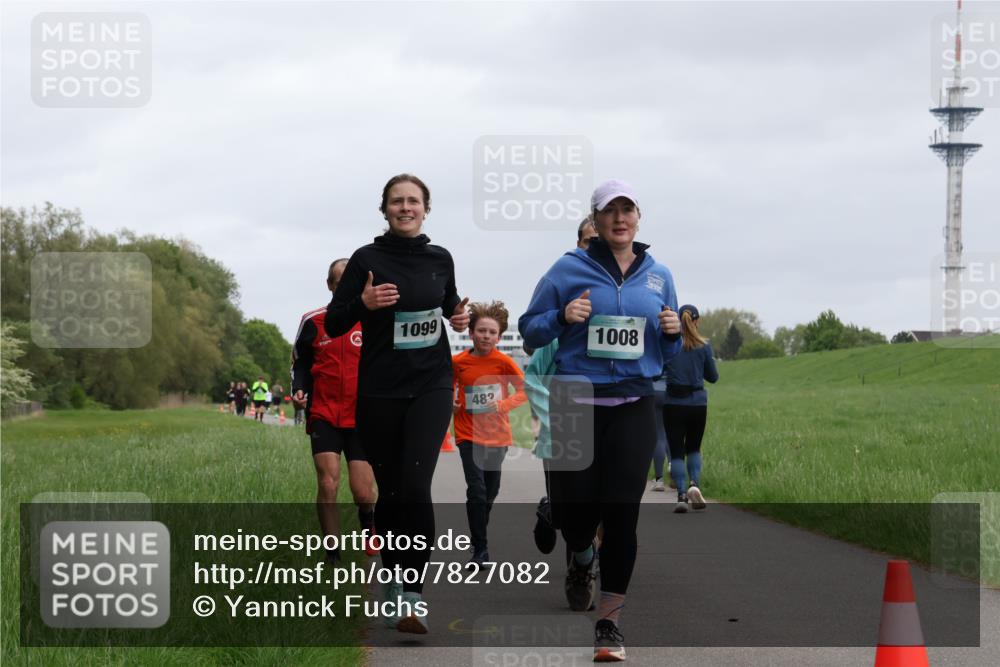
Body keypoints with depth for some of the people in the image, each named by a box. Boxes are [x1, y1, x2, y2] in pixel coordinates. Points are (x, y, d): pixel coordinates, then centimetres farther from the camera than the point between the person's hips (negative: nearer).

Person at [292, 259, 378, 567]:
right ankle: (332, 556, -3)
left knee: (363, 493, -3)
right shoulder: (313, 322, 3)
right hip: (324, 416, 0)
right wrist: (299, 391, -5)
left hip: (363, 418, 0)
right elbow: (300, 362, 14)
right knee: (328, 485, -13)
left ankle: (368, 521, 34)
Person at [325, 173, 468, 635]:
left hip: (431, 387, 0)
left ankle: (414, 594, -17)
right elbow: (333, 324, -1)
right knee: (389, 489, 6)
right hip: (380, 391, 0)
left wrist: (459, 319, 3)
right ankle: (391, 577, 29)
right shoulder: (367, 260, -2)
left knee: (415, 485, -16)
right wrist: (363, 303, -20)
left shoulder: (440, 259, 6)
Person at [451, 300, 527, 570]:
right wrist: (451, 401, -4)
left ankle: (479, 536, 37)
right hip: (469, 435, -1)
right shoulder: (458, 362, -4)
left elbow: (525, 390, -3)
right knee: (476, 491, -14)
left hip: (496, 436, 1)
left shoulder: (503, 362, -8)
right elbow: (449, 385, 16)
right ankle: (480, 549, -5)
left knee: (490, 493, 14)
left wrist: (504, 404, -18)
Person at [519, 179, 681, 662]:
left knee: (621, 513, -5)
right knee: (574, 508, 2)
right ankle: (582, 559, 40)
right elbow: (530, 330, 2)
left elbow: (666, 352, 19)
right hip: (575, 405, -1)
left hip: (633, 408, 1)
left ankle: (609, 621, 2)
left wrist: (672, 333, -4)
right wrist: (562, 317, -17)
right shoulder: (569, 269, 0)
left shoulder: (658, 277, 10)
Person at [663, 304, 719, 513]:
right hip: (698, 404, 1)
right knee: (693, 448, 18)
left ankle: (681, 495, -7)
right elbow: (713, 377, 5)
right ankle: (695, 484, -5)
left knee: (676, 451, 3)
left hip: (674, 404, -1)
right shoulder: (704, 346, -3)